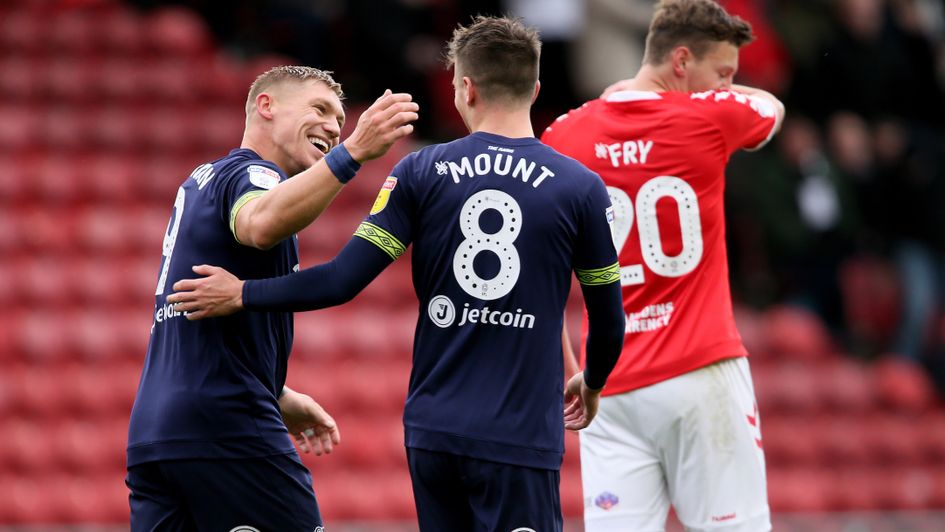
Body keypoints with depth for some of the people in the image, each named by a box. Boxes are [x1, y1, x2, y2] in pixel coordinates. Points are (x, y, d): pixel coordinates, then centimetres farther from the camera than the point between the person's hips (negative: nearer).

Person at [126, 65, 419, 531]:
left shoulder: (204, 179, 25)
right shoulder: (250, 173, -6)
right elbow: (260, 225, -33)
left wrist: (277, 397, 33)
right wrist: (353, 153, -43)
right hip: (227, 431, -9)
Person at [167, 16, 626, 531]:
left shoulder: (420, 172, 0)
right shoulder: (582, 188, -2)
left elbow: (344, 280, -5)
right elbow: (609, 320, 6)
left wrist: (241, 294, 9)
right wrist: (591, 385, 27)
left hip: (432, 430, 3)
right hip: (519, 436, -3)